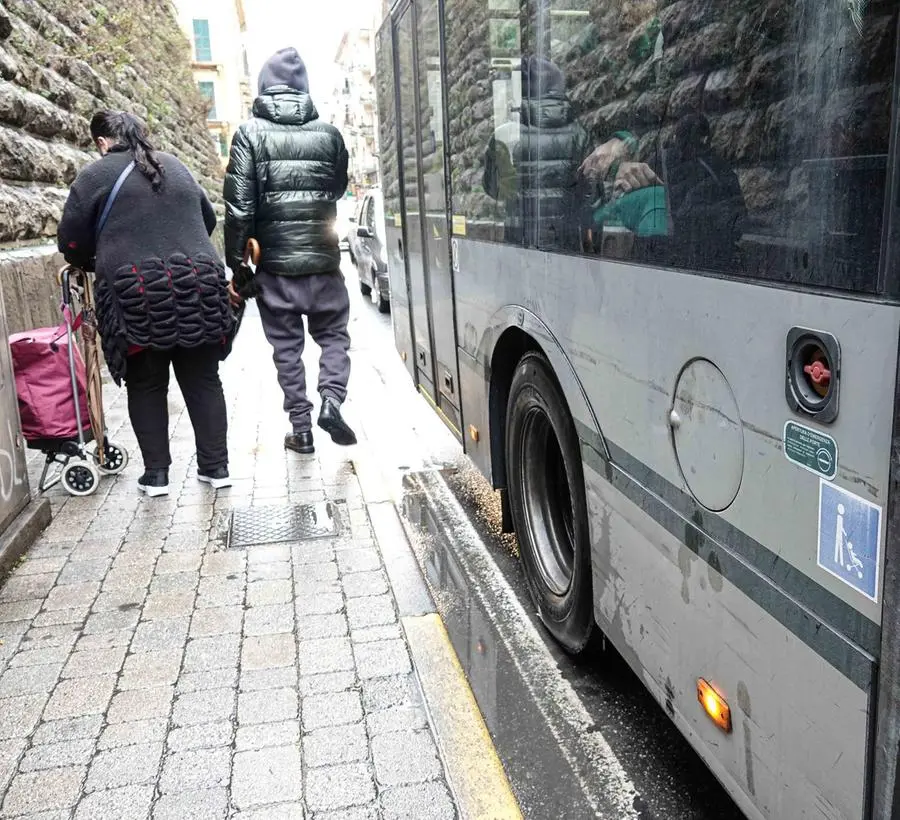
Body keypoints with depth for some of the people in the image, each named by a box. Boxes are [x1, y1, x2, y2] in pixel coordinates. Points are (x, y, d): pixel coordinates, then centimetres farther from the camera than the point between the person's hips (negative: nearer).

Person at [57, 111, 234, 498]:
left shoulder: (96, 175, 4)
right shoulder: (176, 167, 17)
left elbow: (72, 242, 5)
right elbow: (208, 220, 27)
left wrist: (91, 264, 25)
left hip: (137, 297, -3)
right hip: (197, 289, 4)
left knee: (146, 386, 9)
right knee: (202, 381, 10)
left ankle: (156, 473, 13)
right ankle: (216, 466, 14)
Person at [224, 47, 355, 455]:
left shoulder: (251, 134, -4)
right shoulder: (328, 133, 4)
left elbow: (239, 206, -9)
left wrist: (235, 262, -4)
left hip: (275, 263, -1)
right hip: (323, 258, 1)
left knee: (286, 345, 9)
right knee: (333, 334, 16)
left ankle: (301, 428, 11)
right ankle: (331, 398, -7)